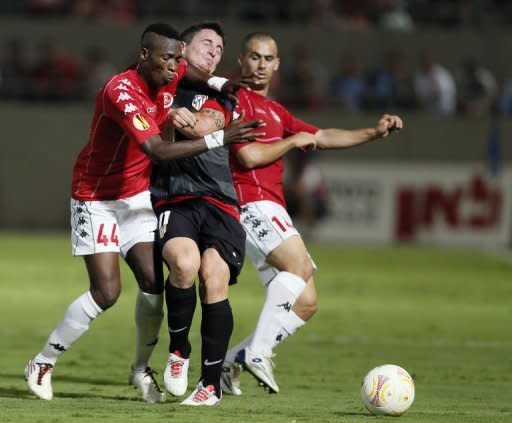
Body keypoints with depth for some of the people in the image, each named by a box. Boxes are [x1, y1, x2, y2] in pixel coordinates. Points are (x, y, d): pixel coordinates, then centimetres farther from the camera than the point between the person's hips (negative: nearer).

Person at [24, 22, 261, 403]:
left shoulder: (169, 77, -6)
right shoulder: (120, 92, -29)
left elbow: (187, 71, 22)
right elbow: (157, 150, -40)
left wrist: (219, 83, 1)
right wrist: (219, 139, -43)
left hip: (137, 196, 6)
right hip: (96, 198, -6)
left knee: (154, 282, -7)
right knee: (106, 292, -13)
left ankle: (142, 368, 12)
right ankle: (42, 364, 3)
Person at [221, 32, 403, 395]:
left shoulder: (276, 112, 27)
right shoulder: (239, 100, -3)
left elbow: (322, 137, 29)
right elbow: (249, 156, -13)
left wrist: (373, 133, 18)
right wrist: (294, 140, 0)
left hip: (273, 211, 9)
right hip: (252, 204, -9)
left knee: (306, 303, 3)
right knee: (299, 264, -32)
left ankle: (234, 359, 7)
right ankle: (258, 352, -32)